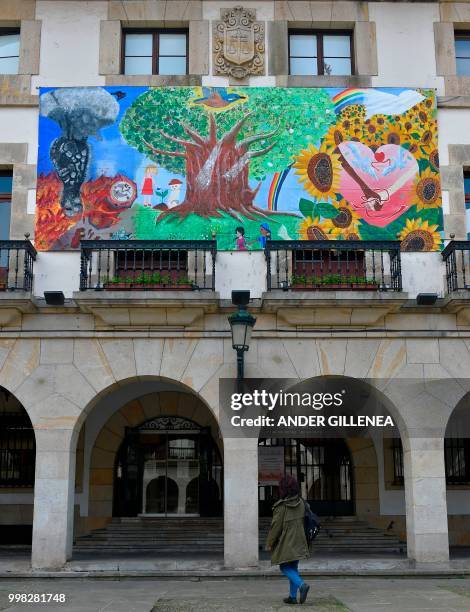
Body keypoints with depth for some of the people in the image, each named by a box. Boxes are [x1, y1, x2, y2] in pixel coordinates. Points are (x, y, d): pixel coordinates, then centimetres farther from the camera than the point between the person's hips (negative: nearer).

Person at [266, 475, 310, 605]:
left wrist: (270, 543, -4)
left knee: (285, 568, 5)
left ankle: (302, 585, -17)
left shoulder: (281, 506, -19)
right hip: (298, 541, 6)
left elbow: (276, 526, -15)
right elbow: (301, 521, 10)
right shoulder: (300, 503, 0)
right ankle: (293, 596, 16)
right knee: (293, 568, 15)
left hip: (285, 543, -6)